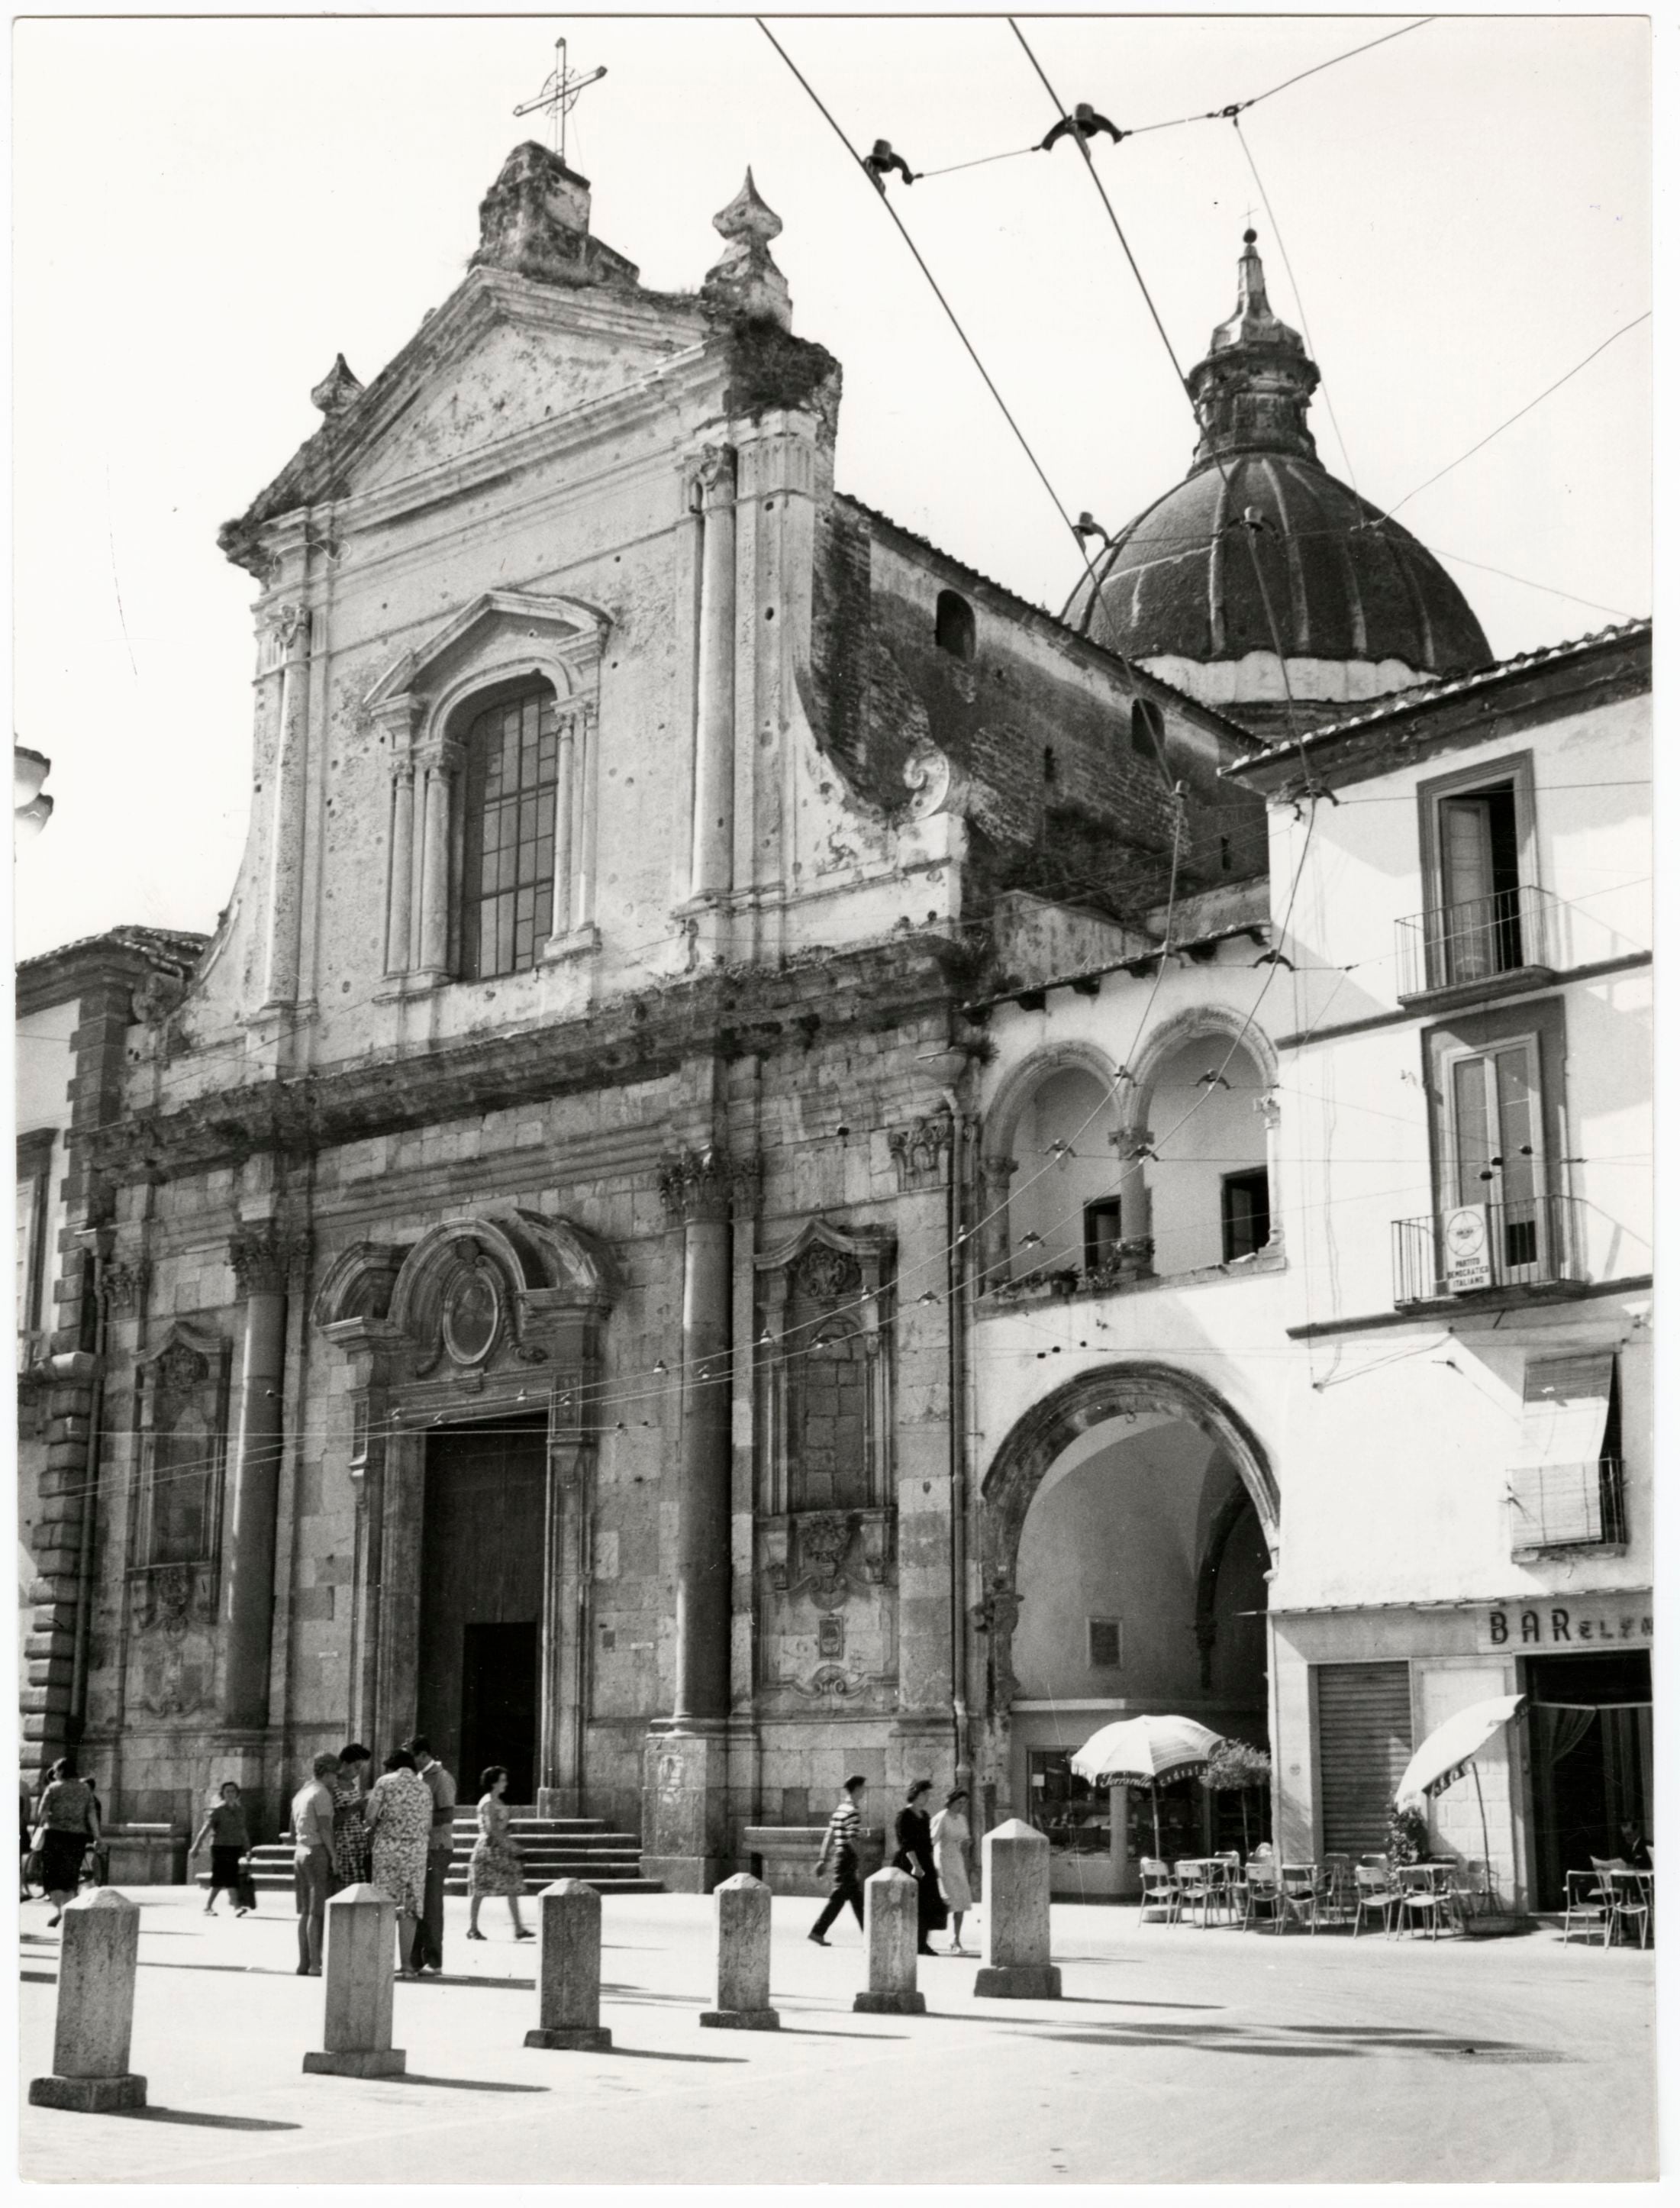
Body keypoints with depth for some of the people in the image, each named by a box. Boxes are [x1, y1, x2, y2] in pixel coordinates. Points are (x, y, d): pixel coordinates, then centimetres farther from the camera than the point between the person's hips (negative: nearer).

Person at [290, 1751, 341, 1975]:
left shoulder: (300, 1794, 16)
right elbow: (325, 1829, -18)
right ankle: (315, 1964, -10)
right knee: (318, 1912, -8)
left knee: (306, 1911, 9)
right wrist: (335, 1857, -14)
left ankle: (304, 1963, 8)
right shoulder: (322, 1794, -12)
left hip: (300, 1853, 9)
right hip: (318, 1853, -9)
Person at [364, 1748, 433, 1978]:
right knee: (409, 1907, 6)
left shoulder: (385, 1782, 2)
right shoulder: (424, 1788, 12)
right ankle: (406, 1963, 4)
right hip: (416, 1849, 2)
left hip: (387, 1847, -2)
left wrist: (374, 1829, 15)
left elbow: (370, 1815, -5)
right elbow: (428, 1826, 11)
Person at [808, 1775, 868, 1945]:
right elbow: (852, 1838, -20)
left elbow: (829, 1835, 14)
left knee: (856, 1896, 12)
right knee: (839, 1896, -3)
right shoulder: (853, 1811, -13)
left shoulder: (840, 1809, 13)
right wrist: (859, 1859, -13)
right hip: (847, 1857, -9)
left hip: (838, 1856, 9)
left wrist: (823, 1858, 15)